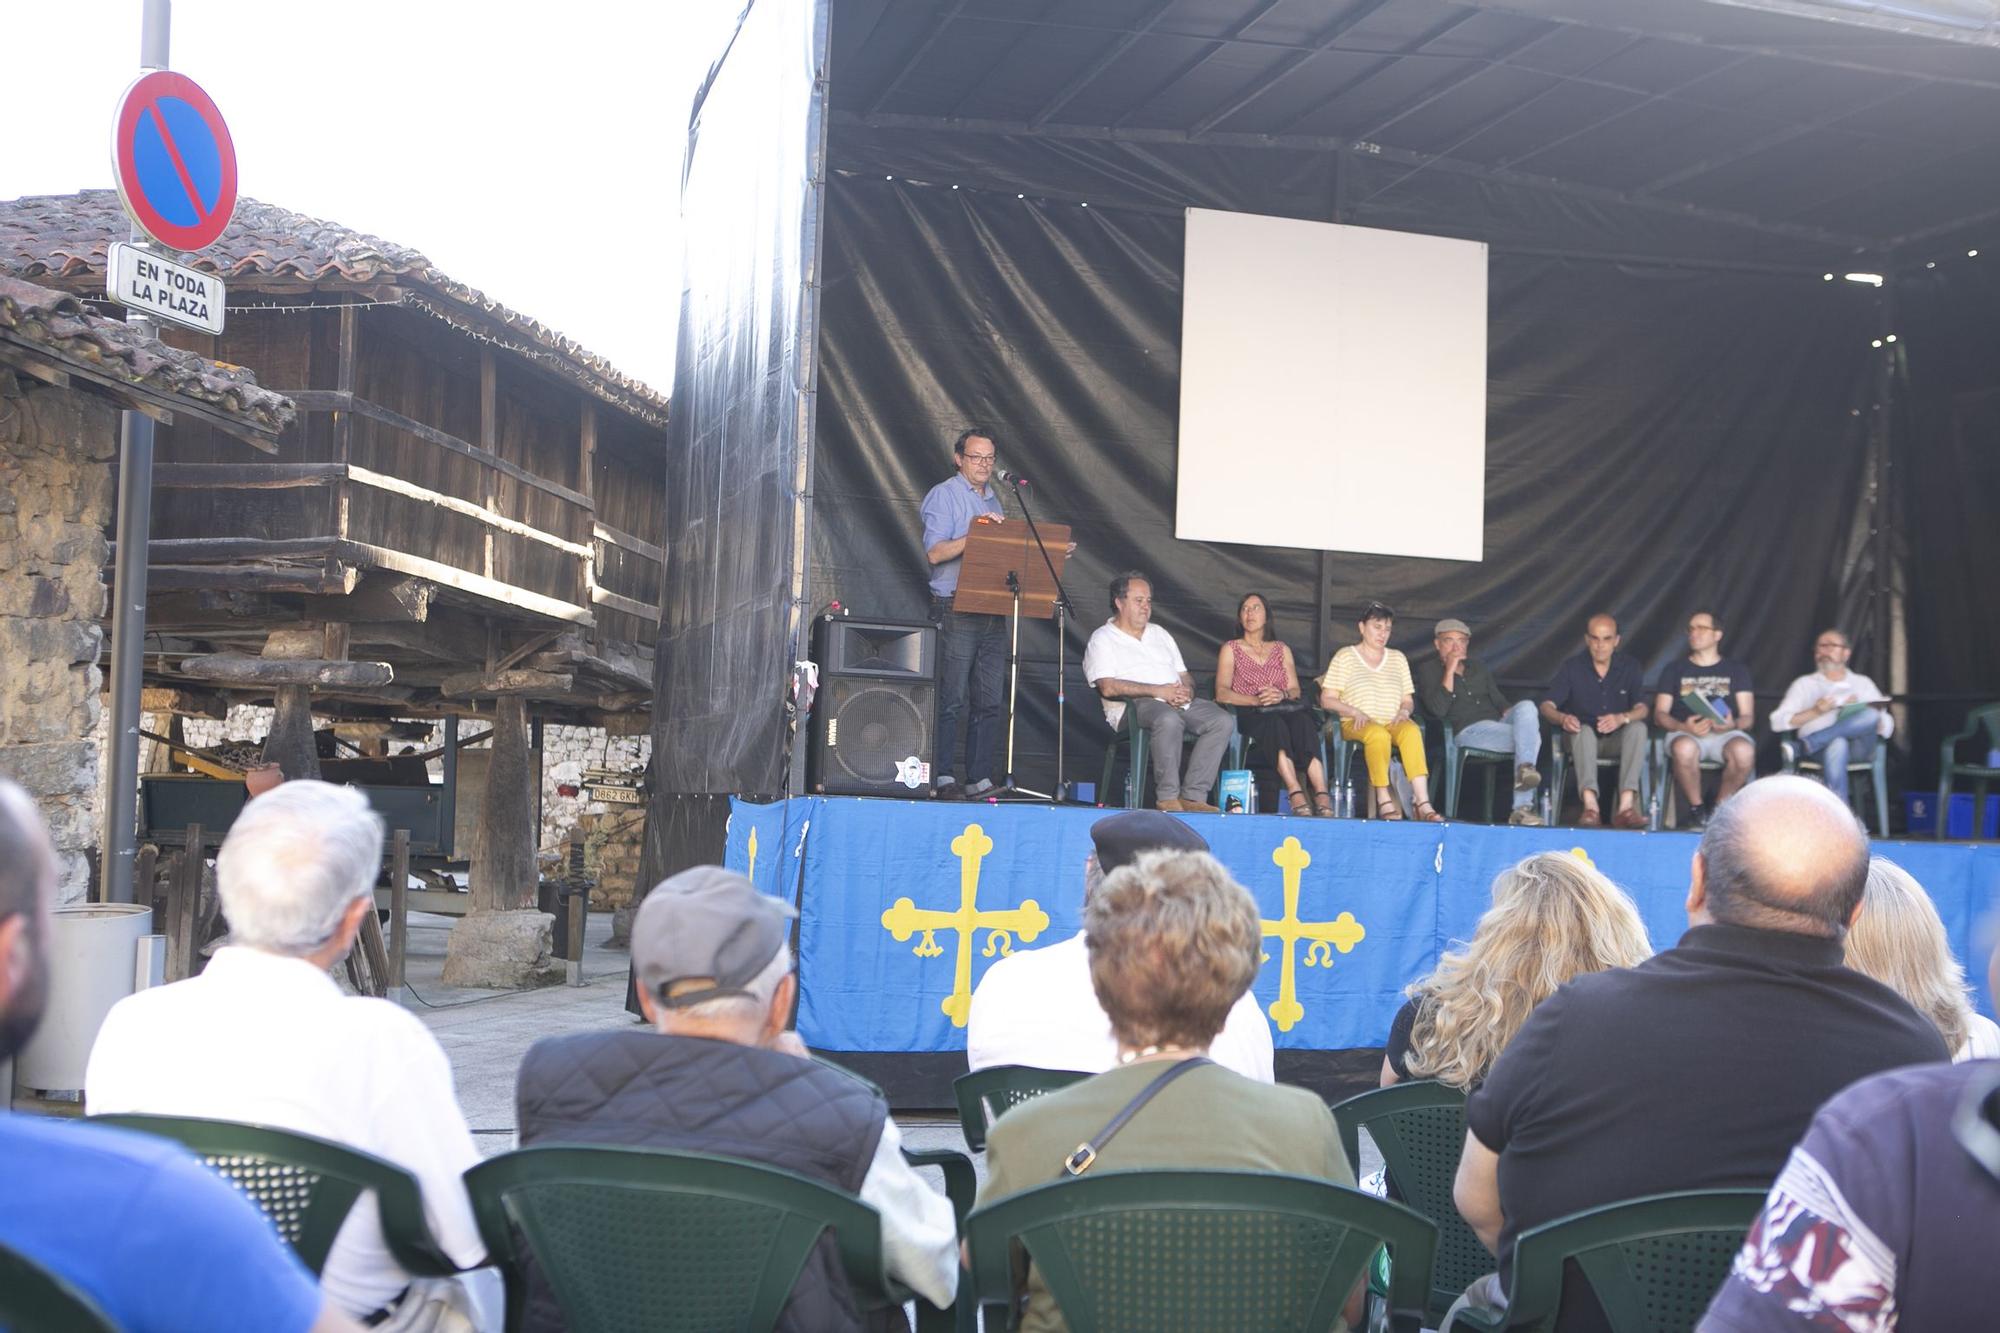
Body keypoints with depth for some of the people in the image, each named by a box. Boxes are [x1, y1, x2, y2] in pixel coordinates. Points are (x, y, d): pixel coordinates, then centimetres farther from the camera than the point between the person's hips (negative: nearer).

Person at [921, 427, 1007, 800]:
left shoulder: (994, 498, 21)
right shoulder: (942, 496, -1)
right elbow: (935, 552, -11)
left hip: (993, 610, 7)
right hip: (955, 608, -7)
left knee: (989, 699, 4)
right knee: (951, 697, -7)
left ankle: (980, 778, 9)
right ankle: (942, 778, -2)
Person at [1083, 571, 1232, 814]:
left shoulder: (1159, 634, 28)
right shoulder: (1103, 639, 5)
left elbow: (1185, 676, 24)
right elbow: (1108, 688, -11)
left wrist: (1186, 690, -2)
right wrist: (1157, 691, -16)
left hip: (1178, 702, 7)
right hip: (1134, 705, -7)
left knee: (1222, 721, -19)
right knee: (1168, 720, -40)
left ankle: (1193, 796, -25)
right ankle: (1167, 798, -32)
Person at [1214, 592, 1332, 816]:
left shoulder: (1282, 649, 27)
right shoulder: (1231, 649, 18)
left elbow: (1295, 690, 15)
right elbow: (1222, 693, 2)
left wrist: (1281, 694, -10)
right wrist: (1256, 700, -15)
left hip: (1284, 709, 2)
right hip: (1249, 714, -2)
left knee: (1302, 720, -35)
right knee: (1274, 722, -39)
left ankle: (1321, 793, -51)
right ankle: (1295, 793, -55)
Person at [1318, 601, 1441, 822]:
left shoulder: (1398, 658, 22)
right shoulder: (1345, 656, 10)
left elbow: (1408, 700, 20)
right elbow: (1326, 700, 3)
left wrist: (1404, 711, -3)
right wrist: (1354, 712, -12)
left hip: (1392, 723, 3)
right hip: (1356, 725, -3)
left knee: (1412, 730, -34)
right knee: (1378, 734, -39)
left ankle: (1422, 802, -44)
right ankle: (1383, 800, -36)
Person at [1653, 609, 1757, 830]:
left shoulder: (1736, 670, 19)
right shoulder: (1675, 669, 19)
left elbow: (1748, 717, 11)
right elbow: (1660, 714, 10)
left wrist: (1733, 724, -14)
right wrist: (1683, 726, -12)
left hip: (1726, 733, 1)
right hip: (1685, 733, 0)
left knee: (1744, 751, -36)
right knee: (1684, 749, -39)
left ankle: (1719, 809, -12)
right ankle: (1696, 809, -16)